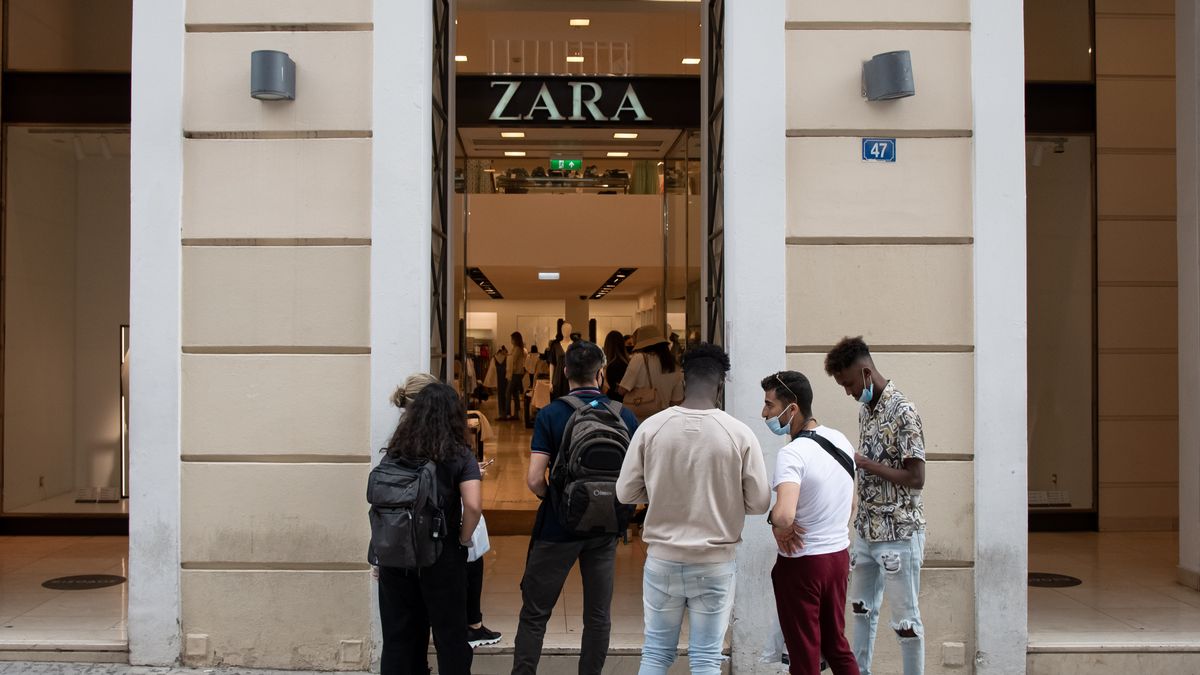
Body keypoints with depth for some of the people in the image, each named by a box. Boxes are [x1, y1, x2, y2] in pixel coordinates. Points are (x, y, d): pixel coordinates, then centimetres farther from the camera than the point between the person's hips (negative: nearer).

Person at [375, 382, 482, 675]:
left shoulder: (395, 452, 2)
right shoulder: (459, 455, -8)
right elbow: (473, 505, -20)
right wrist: (463, 540, -3)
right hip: (442, 555, -3)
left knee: (398, 635, 12)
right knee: (450, 635, 8)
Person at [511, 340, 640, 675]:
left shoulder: (550, 415, -10)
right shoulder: (625, 416, -2)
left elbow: (534, 479, -16)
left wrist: (553, 498, 4)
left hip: (558, 526, -2)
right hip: (605, 529, 3)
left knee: (535, 613, 8)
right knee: (598, 615, 13)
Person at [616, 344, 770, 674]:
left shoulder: (651, 427, -9)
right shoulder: (739, 433, -11)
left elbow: (626, 493, -1)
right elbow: (759, 502, -5)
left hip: (662, 559, 1)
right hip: (716, 562, -1)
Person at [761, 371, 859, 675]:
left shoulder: (792, 453, -23)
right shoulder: (841, 440, 2)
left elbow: (784, 515, -37)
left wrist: (778, 527, -17)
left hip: (801, 562, -7)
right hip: (839, 555, 7)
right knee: (836, 643, 21)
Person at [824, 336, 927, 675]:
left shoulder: (902, 412, -18)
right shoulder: (865, 409, 8)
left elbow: (916, 478, -21)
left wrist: (864, 463, -20)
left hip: (899, 533, -9)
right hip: (867, 530, 9)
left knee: (905, 618, 1)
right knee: (861, 607, 18)